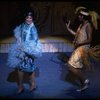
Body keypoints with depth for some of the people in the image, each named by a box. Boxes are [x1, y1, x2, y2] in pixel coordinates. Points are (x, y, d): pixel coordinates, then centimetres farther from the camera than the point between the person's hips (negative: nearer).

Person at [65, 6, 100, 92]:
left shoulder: (88, 25, -16)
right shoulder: (81, 25, 10)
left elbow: (89, 40, -18)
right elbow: (76, 34, 20)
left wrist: (78, 43, -21)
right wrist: (68, 28, 17)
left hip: (83, 49, -9)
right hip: (78, 49, 9)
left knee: (72, 67, -9)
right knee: (77, 68, 13)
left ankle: (85, 80, 4)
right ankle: (83, 85, 25)